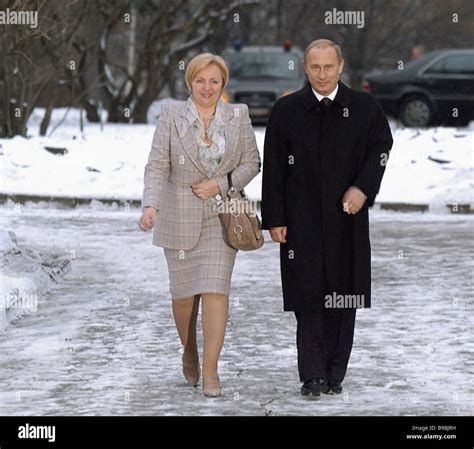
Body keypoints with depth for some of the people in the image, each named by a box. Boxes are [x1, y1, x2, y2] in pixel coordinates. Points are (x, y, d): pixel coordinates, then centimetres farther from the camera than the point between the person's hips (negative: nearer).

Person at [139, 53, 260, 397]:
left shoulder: (238, 116, 1)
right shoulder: (172, 116, -4)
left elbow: (251, 162, 5)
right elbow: (157, 166, -10)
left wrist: (221, 184, -12)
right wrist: (151, 206, -25)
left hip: (221, 215, 0)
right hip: (180, 215, 0)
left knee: (216, 290, -11)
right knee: (184, 293, 7)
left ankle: (211, 369, -8)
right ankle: (189, 352, 34)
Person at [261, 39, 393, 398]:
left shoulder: (364, 108, 3)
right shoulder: (286, 111, 2)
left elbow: (381, 148, 10)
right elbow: (273, 168, 3)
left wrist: (363, 188, -7)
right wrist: (275, 219, -3)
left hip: (347, 217, 1)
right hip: (302, 220, -1)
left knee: (343, 298, 4)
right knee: (308, 296, -5)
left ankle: (335, 374, 12)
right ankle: (313, 375, -3)